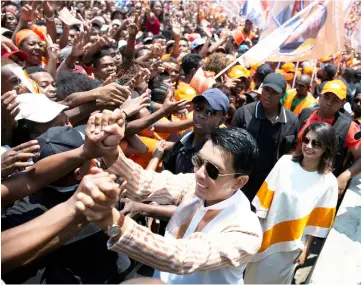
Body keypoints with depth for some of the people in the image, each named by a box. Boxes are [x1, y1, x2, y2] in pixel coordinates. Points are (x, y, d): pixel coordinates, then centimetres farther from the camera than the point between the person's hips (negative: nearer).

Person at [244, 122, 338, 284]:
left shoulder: (328, 182, -13)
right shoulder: (285, 162, -11)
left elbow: (317, 222, -5)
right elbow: (265, 197, -5)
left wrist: (306, 250, 0)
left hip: (291, 247, -1)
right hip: (264, 236, 1)